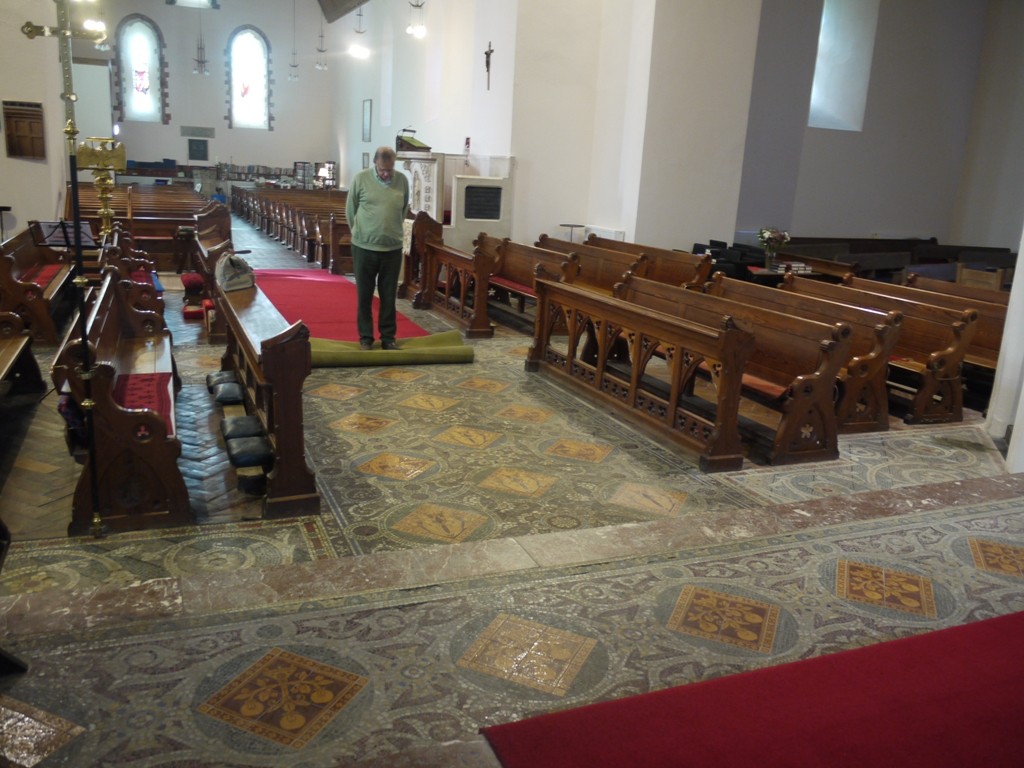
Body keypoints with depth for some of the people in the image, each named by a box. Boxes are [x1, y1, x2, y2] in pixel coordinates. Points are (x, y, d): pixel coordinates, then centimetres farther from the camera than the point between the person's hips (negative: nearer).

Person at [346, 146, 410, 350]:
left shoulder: (402, 181, 0)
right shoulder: (360, 178, -5)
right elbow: (350, 210, 4)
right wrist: (359, 233, 9)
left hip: (393, 248, 1)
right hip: (364, 247, -1)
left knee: (389, 296, 8)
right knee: (364, 296, 7)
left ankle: (388, 338, 18)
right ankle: (365, 337, 17)